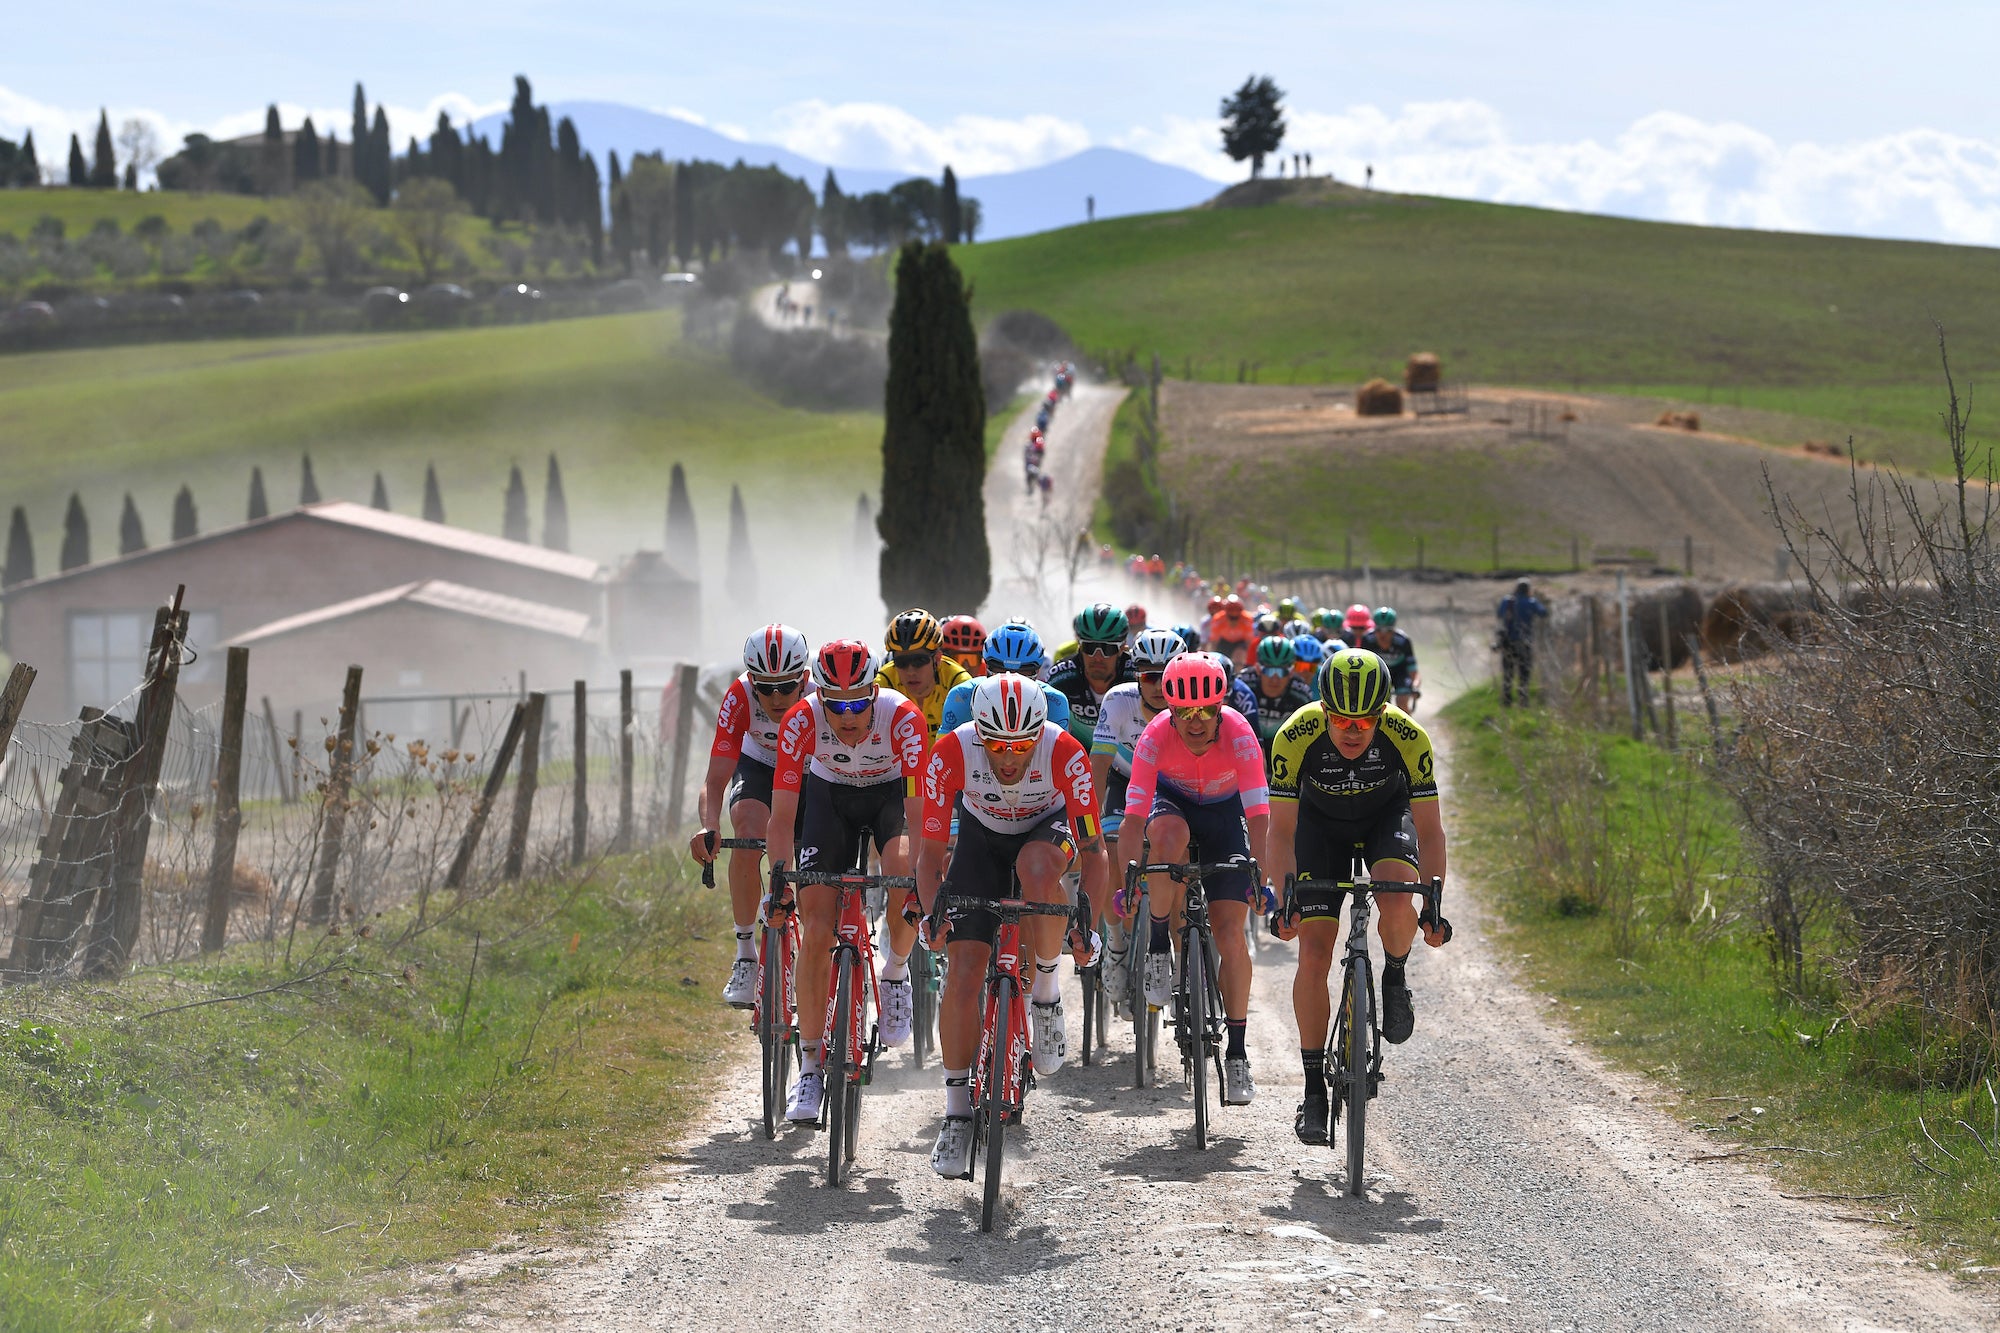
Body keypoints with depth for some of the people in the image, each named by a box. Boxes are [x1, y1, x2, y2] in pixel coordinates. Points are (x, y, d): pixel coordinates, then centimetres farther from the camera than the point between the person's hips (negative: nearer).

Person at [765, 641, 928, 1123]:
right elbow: (782, 816, -28)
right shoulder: (801, 721, -30)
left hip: (892, 793, -1)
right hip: (829, 796, 1)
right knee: (818, 931, -10)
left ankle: (895, 972, -2)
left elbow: (918, 812, -36)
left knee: (903, 874, -33)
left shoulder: (902, 717, -34)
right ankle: (810, 1068, 1)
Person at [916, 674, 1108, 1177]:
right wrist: (931, 914, -38)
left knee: (1036, 866, -39)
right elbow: (931, 850, -21)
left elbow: (1094, 850, -26)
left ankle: (1046, 993, -16)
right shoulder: (951, 753, -30)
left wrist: (1086, 924, -38)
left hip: (1047, 827, -1)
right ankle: (957, 1111, 0)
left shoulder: (1064, 753, -32)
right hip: (981, 836, 1)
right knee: (962, 971, -13)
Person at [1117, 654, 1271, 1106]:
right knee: (1170, 835, -38)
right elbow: (1133, 818, -35)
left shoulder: (1239, 735, -32)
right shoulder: (1155, 737, -31)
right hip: (1173, 802, 0)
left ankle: (1236, 1052, 0)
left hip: (1226, 813, 0)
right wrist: (1128, 882, -46)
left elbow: (1258, 817, -35)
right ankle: (1158, 947, -19)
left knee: (1230, 931, -10)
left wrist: (1261, 881, -47)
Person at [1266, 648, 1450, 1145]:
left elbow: (1429, 830, -24)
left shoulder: (1408, 738, -31)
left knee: (1396, 905, -32)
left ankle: (1395, 978, 1)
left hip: (1386, 815, 0)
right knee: (1313, 955, -10)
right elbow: (1282, 830, -25)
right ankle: (1314, 1090, -1)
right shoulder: (1296, 736, -32)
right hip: (1320, 822, 0)